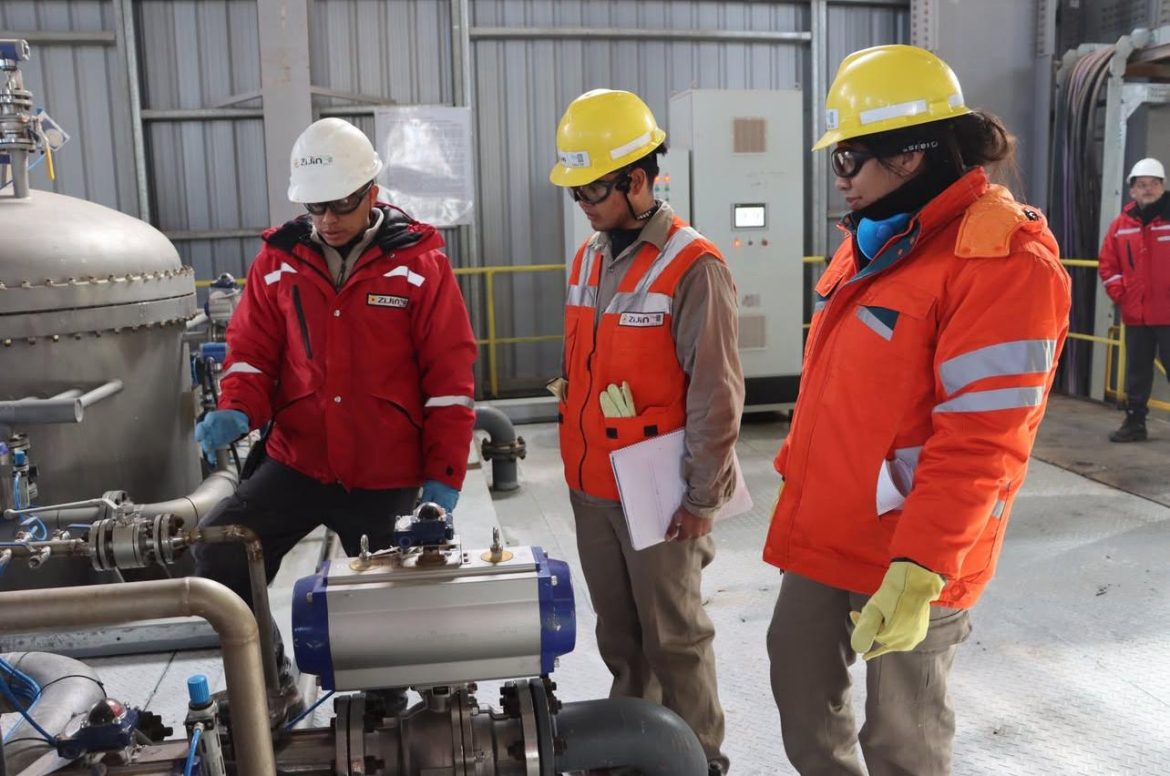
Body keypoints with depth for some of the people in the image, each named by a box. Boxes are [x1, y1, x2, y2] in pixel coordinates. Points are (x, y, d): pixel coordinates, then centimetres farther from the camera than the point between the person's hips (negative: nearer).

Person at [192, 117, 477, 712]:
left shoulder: (418, 261, -7)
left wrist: (444, 476, -9)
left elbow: (450, 377, -7)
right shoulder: (279, 260, 1)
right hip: (296, 464, 2)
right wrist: (235, 411, -14)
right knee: (215, 552, -16)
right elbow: (252, 350, 7)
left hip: (387, 479, -2)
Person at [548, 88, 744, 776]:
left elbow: (716, 397, -16)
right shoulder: (588, 259, 8)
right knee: (618, 630, 19)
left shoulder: (693, 268, -16)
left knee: (673, 636, 7)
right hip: (590, 487, 7)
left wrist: (702, 499, -13)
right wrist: (579, 464, 16)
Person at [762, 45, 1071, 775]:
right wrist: (796, 468, 21)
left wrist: (918, 571, -27)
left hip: (907, 557, -8)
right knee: (798, 674, 22)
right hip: (825, 527, 8)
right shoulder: (871, 242, 9)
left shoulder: (1003, 263, -20)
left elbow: (978, 445, -24)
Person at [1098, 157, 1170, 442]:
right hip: (1135, 315, 4)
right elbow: (1107, 264, 11)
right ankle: (1134, 422, 23)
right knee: (1136, 373, 13)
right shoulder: (1121, 225, 7)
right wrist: (1120, 294, 1)